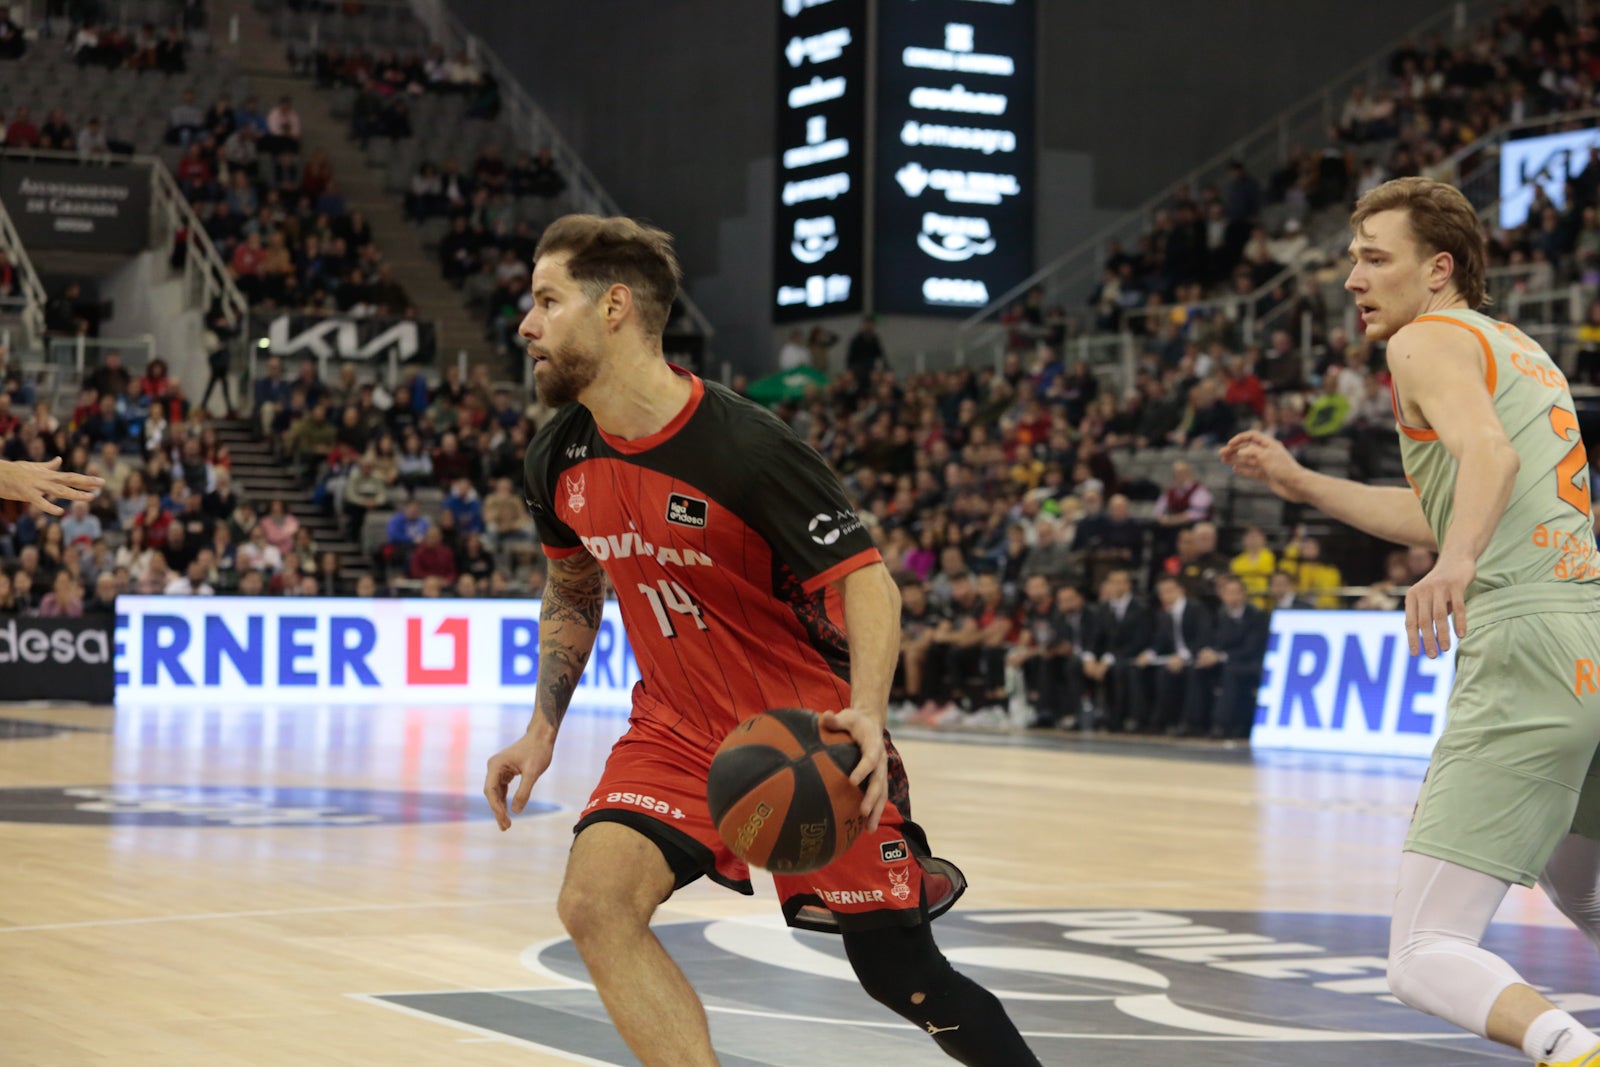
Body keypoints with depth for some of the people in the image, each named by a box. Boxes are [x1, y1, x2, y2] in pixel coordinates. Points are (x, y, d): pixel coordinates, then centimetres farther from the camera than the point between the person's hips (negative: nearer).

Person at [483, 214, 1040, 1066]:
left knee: (902, 978, 1)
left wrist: (867, 715, -37)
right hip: (678, 733, 5)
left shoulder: (745, 448, -22)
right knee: (593, 901, -22)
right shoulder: (559, 459, -2)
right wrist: (542, 729, 9)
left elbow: (864, 578, -21)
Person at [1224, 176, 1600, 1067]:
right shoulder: (1524, 353, 27)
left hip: (1527, 647, -9)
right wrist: (1302, 484, 36)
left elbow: (1490, 453, -22)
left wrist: (1456, 564, -40)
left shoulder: (1430, 339, -1)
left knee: (1427, 960, -11)